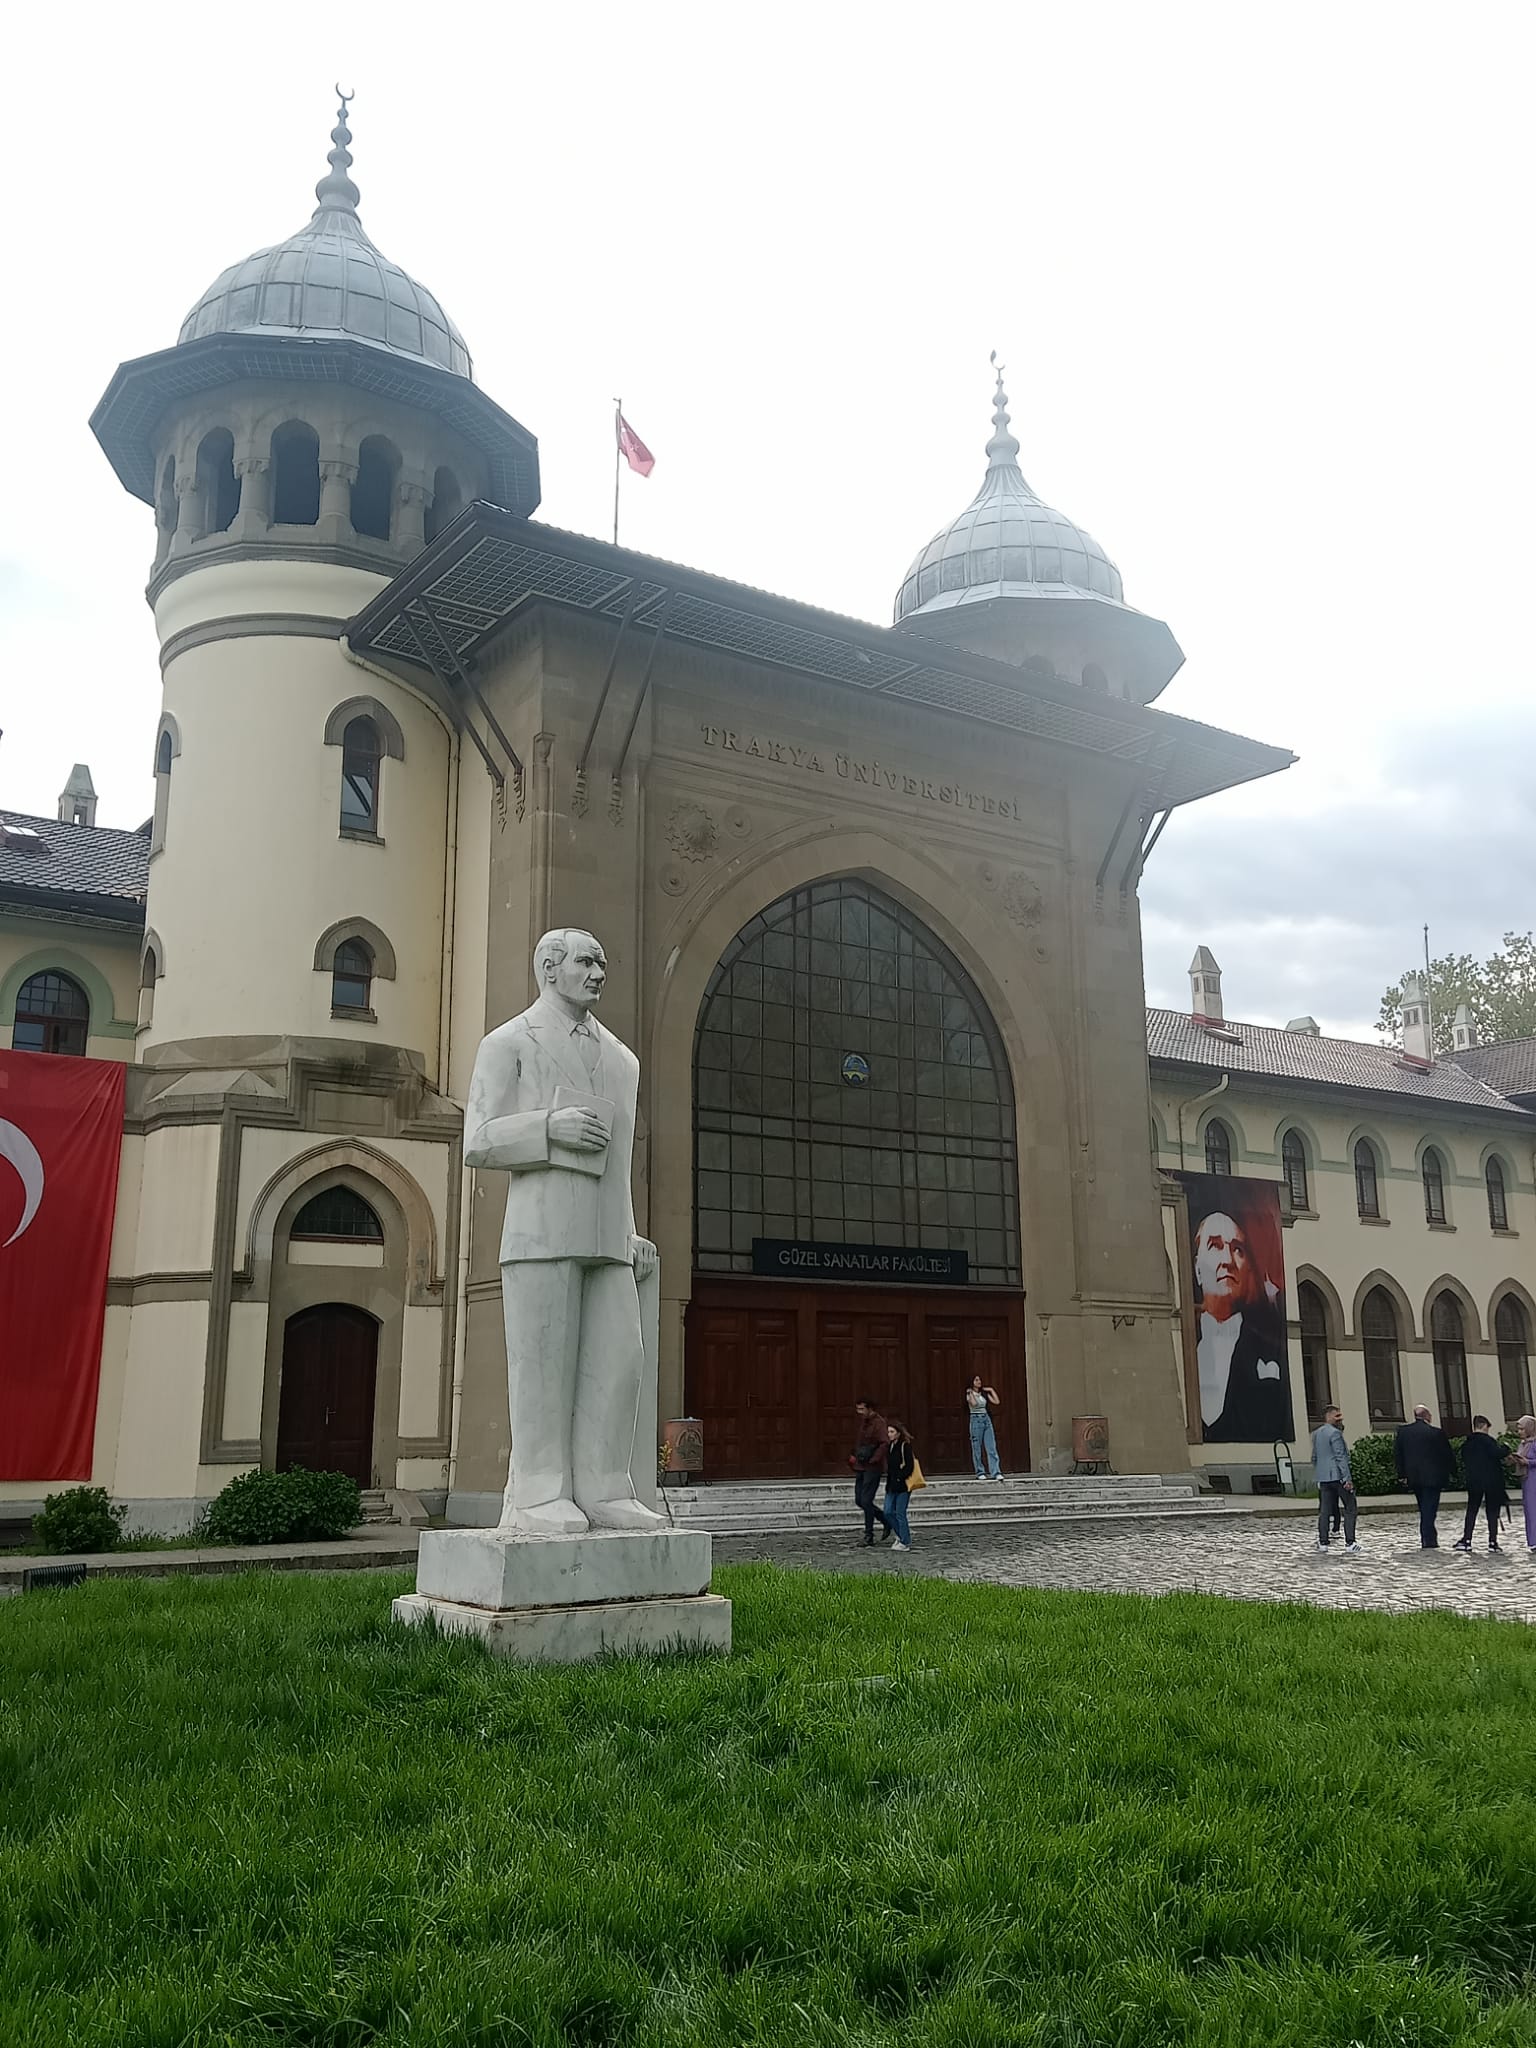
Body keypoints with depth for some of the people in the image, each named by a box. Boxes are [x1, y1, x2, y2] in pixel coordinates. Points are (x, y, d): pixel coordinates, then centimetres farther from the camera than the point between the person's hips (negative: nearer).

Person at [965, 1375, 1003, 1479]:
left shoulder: (984, 1393, 13)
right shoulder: (969, 1394, -1)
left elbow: (996, 1402, 6)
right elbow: (974, 1404, -21)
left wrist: (992, 1390, 7)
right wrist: (971, 1393, -12)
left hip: (986, 1419, 4)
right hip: (976, 1420, -4)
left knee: (992, 1447, -4)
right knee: (977, 1448, 1)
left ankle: (996, 1472, -8)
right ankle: (980, 1473, 10)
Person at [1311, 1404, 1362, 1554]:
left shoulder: (1316, 1434, 14)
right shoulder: (1335, 1433, -12)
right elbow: (1340, 1457, -16)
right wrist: (1347, 1478, -16)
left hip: (1323, 1478, 7)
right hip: (1338, 1476, -7)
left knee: (1325, 1510, 8)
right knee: (1350, 1509, 0)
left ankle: (1323, 1542, 6)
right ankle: (1349, 1543, -4)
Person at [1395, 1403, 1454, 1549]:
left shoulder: (1403, 1431, 1)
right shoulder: (1437, 1433, -10)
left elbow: (1399, 1455, 4)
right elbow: (1447, 1455, -3)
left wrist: (1402, 1475, 9)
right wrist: (1450, 1472, 12)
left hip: (1413, 1477, 4)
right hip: (1432, 1477, -4)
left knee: (1424, 1509, 16)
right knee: (1429, 1509, -2)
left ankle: (1429, 1538, 19)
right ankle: (1428, 1541, -6)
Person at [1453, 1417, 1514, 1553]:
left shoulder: (1466, 1443, 8)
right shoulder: (1487, 1440, -10)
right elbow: (1497, 1453, -26)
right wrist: (1508, 1453, -6)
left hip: (1473, 1481, 5)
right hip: (1492, 1480, -5)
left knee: (1472, 1510, 9)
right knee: (1492, 1511, 3)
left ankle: (1467, 1540, 4)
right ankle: (1492, 1541, 2)